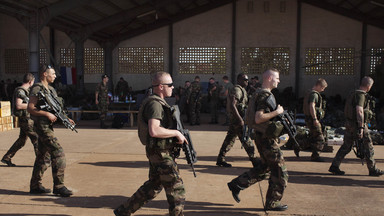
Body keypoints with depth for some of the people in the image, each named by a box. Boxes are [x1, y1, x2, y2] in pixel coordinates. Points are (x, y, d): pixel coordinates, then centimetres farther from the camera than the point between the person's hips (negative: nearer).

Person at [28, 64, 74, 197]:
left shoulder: (51, 89, 17)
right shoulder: (37, 89, -10)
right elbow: (30, 108, -16)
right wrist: (47, 114, -21)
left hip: (48, 126, 9)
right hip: (42, 125, -9)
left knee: (42, 156, 14)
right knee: (58, 154, -12)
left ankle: (35, 186, 24)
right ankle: (59, 187, -7)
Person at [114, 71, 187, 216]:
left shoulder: (158, 103, 14)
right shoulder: (154, 104, -19)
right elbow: (154, 131, -31)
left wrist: (178, 136, 12)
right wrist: (176, 133, -21)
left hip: (158, 153, 11)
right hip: (161, 154, -11)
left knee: (153, 186, 21)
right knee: (177, 191, 0)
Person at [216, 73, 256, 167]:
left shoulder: (241, 90, 20)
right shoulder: (237, 90, -14)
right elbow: (232, 105, -24)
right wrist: (240, 119, -26)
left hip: (234, 119, 10)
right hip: (237, 119, -10)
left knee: (230, 139, 11)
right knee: (246, 140, -4)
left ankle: (220, 159, 16)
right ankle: (253, 159, 3)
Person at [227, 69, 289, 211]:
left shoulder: (265, 94, 14)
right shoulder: (265, 96, -18)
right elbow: (258, 118, -28)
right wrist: (277, 112, -21)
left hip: (263, 137, 10)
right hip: (267, 139, -10)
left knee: (265, 167, 20)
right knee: (279, 171, 1)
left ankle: (236, 185, 22)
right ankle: (272, 203, 14)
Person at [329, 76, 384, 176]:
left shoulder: (354, 93, 14)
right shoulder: (361, 95, -16)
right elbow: (359, 111, -25)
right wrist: (361, 127, -28)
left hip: (349, 123, 9)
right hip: (358, 124, -9)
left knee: (346, 146, 9)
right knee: (368, 147, 5)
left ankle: (334, 166, 5)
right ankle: (373, 170, 16)